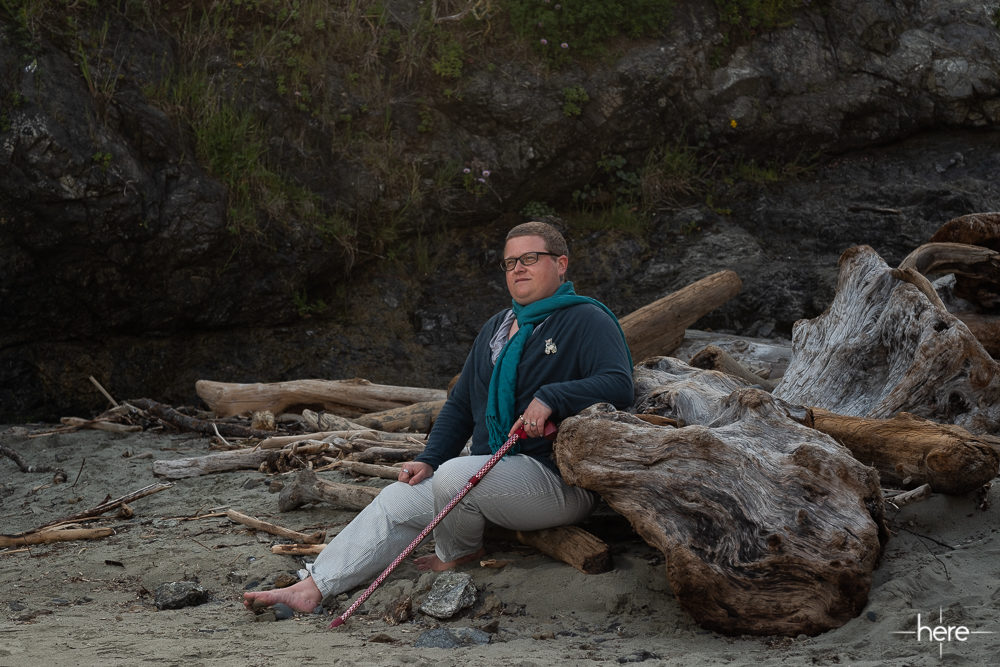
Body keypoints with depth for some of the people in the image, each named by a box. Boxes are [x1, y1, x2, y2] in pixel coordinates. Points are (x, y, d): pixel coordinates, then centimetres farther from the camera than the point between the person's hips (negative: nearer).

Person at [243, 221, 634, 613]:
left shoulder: (586, 320, -5)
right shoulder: (496, 328, 20)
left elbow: (619, 386, -20)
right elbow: (460, 405, 22)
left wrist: (551, 397, -31)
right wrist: (429, 459, 7)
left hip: (559, 479, -8)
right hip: (492, 472, 8)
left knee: (454, 476, -29)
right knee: (396, 500, -5)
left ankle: (457, 555, 2)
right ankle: (313, 588, -9)